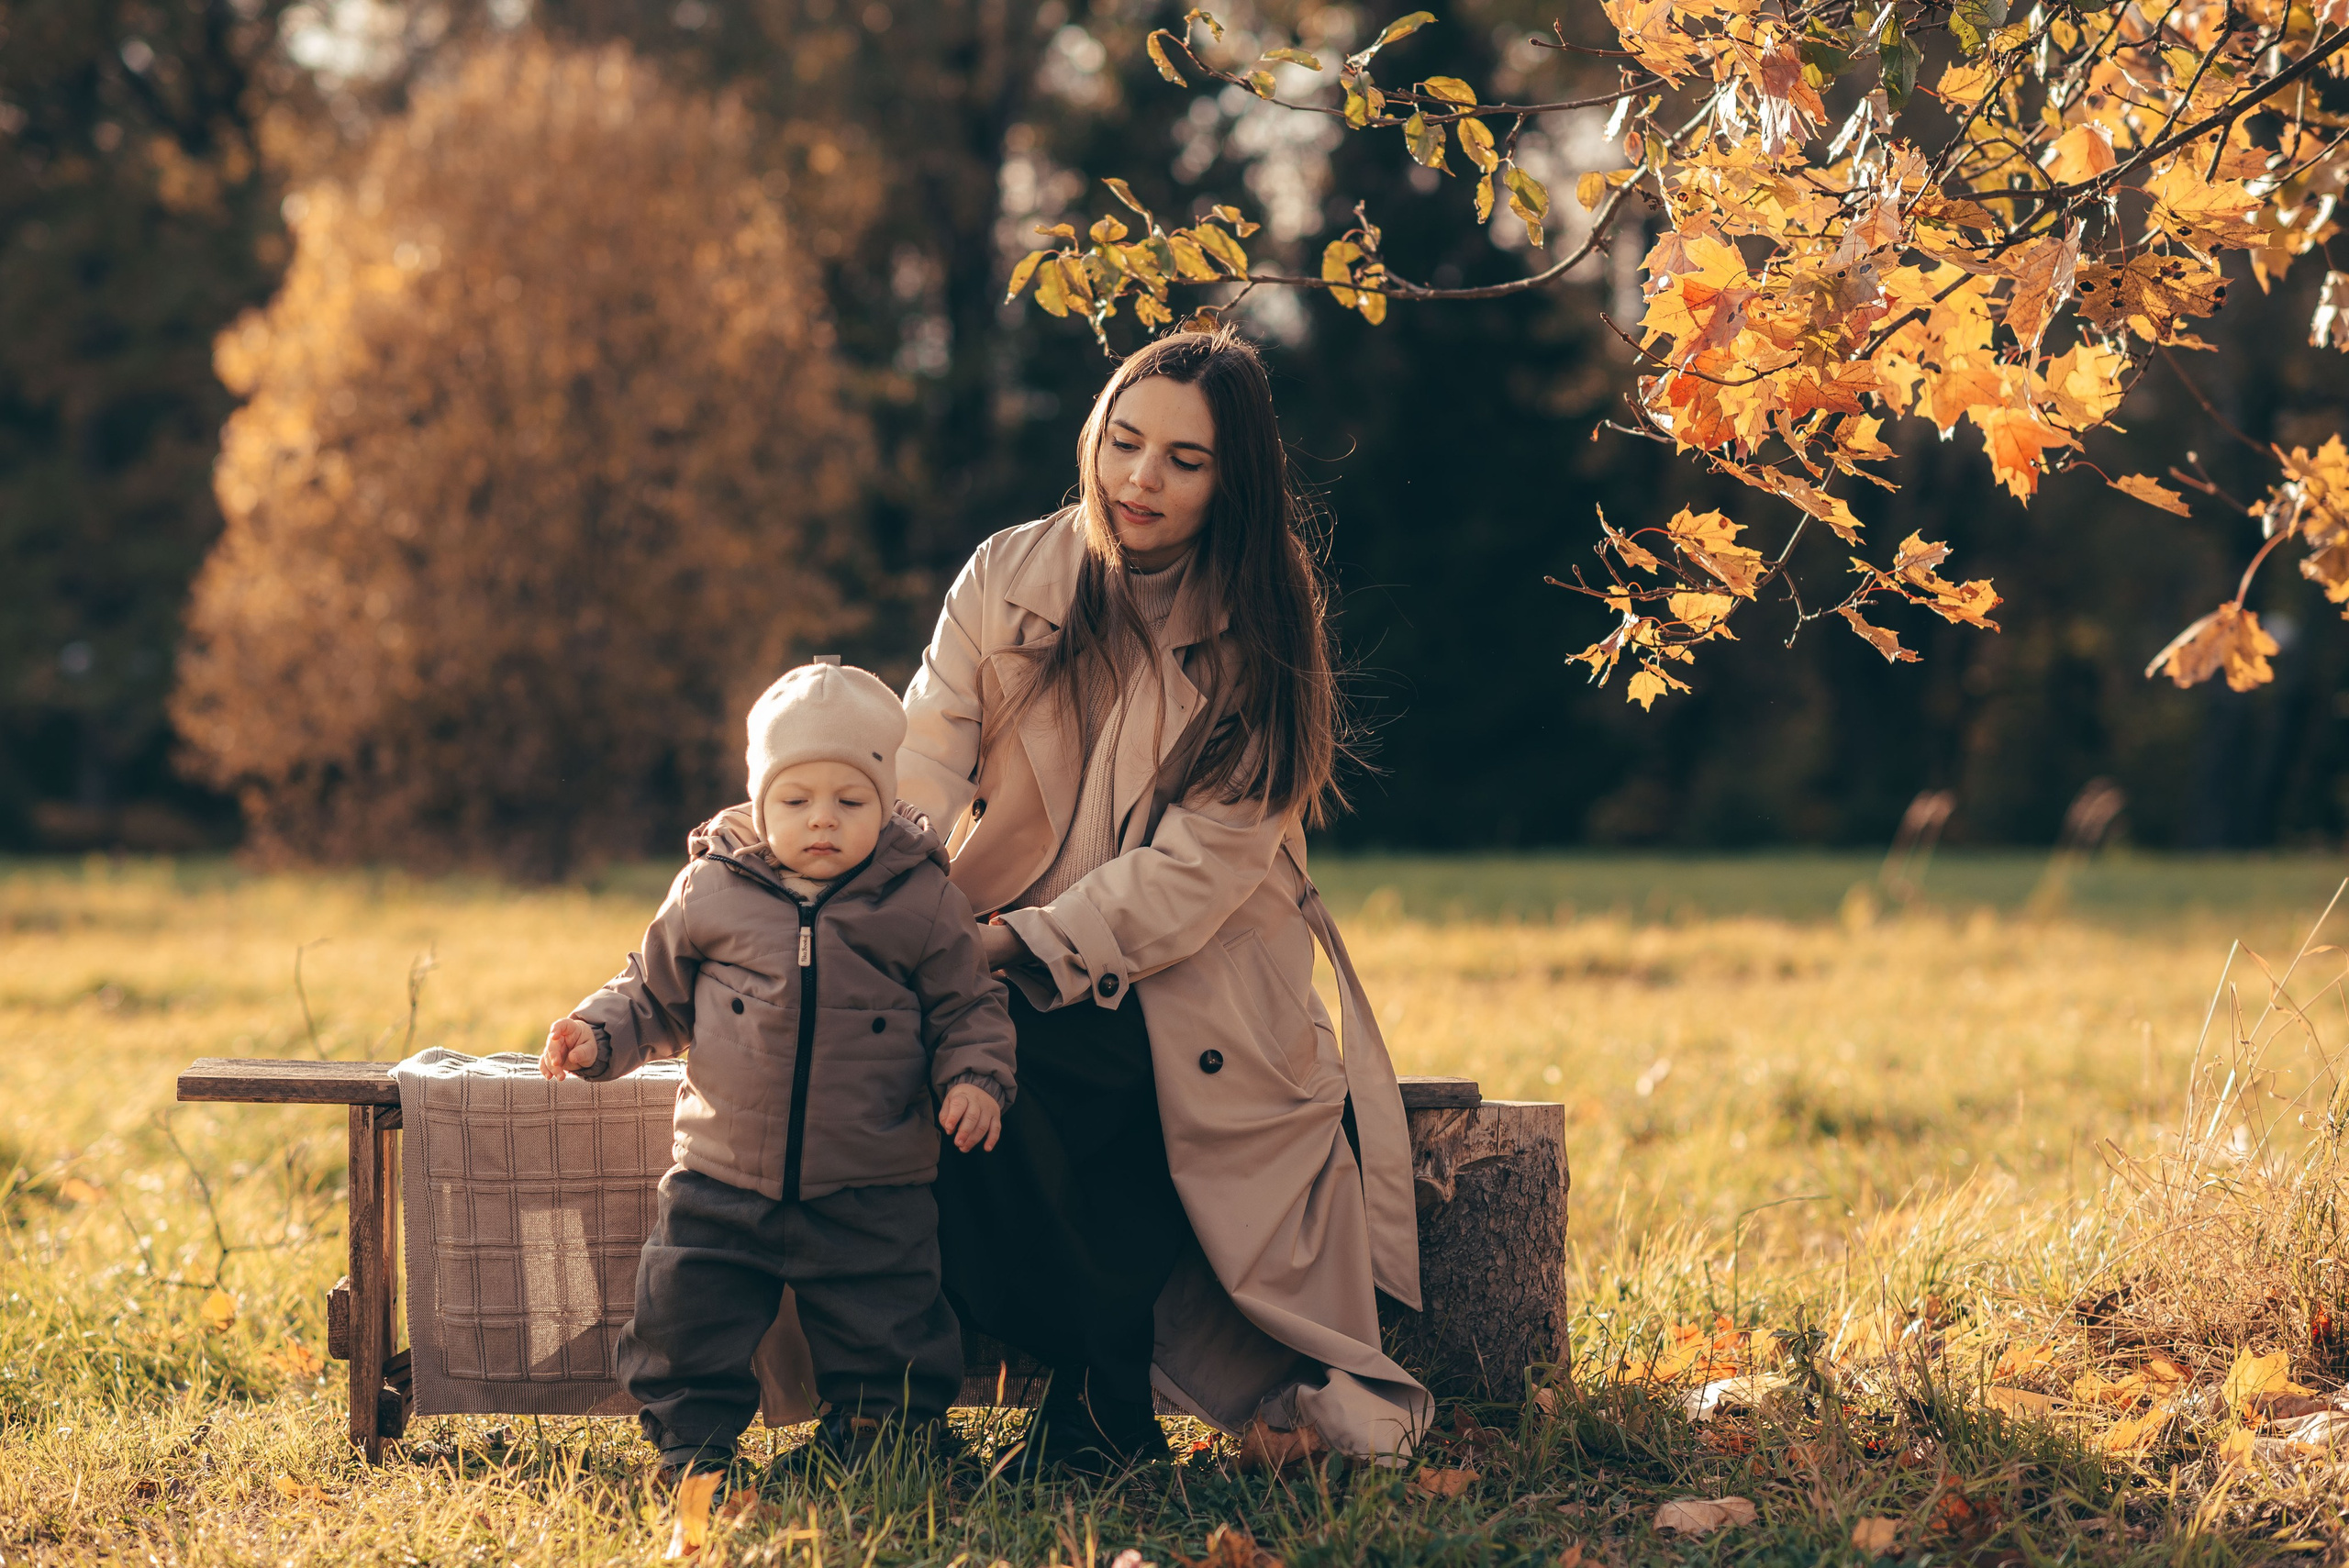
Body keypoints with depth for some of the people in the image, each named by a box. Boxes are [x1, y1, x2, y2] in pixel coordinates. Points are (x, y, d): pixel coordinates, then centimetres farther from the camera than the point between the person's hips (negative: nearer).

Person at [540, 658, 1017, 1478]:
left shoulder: (922, 904, -3)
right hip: (721, 1186, 1)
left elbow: (968, 1009, 5)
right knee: (682, 1318, 1)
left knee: (885, 1338, 3)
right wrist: (597, 1034, -4)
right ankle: (691, 1446, 21)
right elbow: (656, 992, 12)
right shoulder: (711, 893, 0)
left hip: (870, 1196, -1)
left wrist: (975, 1078, -12)